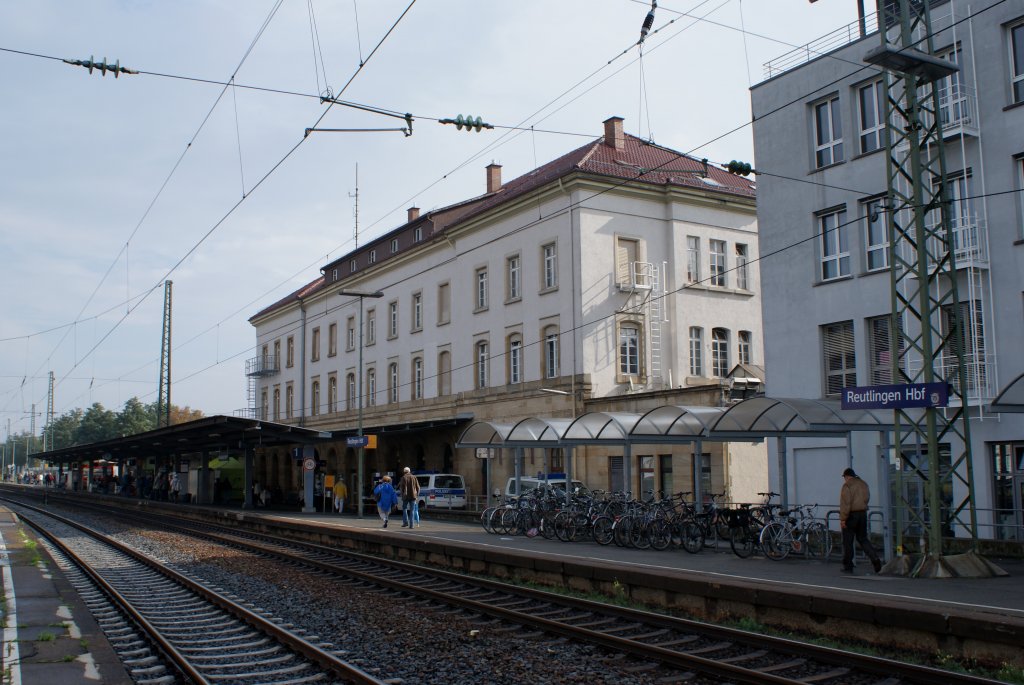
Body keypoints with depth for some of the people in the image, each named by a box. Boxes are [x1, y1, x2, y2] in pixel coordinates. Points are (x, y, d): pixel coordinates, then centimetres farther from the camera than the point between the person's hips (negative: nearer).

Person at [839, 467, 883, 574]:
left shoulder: (847, 485, -11)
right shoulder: (863, 484, 12)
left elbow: (845, 503, -17)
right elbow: (867, 499, 16)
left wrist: (842, 519, -16)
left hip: (851, 515, -7)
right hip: (863, 513, 7)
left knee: (847, 541, 2)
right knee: (863, 539, 15)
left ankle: (848, 566, 6)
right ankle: (875, 559, -3)